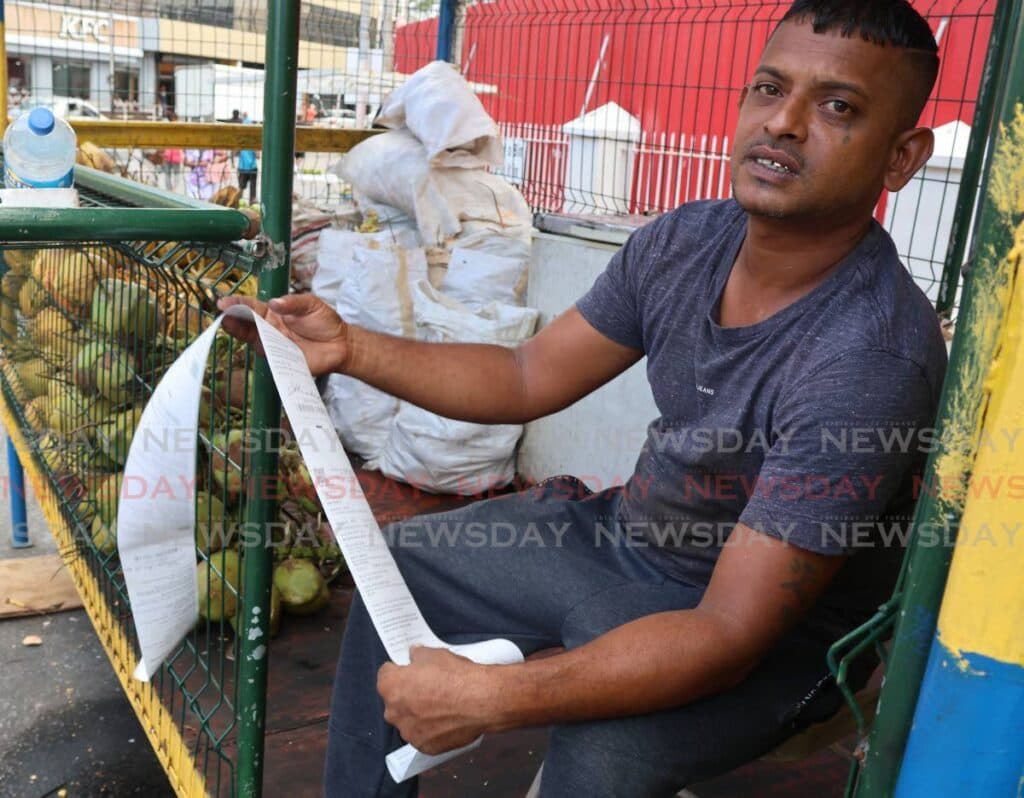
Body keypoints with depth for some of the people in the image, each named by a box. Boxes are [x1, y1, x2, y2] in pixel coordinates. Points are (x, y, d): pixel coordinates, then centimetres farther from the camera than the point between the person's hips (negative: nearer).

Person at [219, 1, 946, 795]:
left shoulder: (869, 360, -31)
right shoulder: (686, 241, -9)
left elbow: (733, 631, -32)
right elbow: (528, 379, 1)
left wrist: (491, 697, -39)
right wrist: (349, 347, -8)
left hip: (766, 630, -6)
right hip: (623, 532, 7)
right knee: (401, 561, 10)